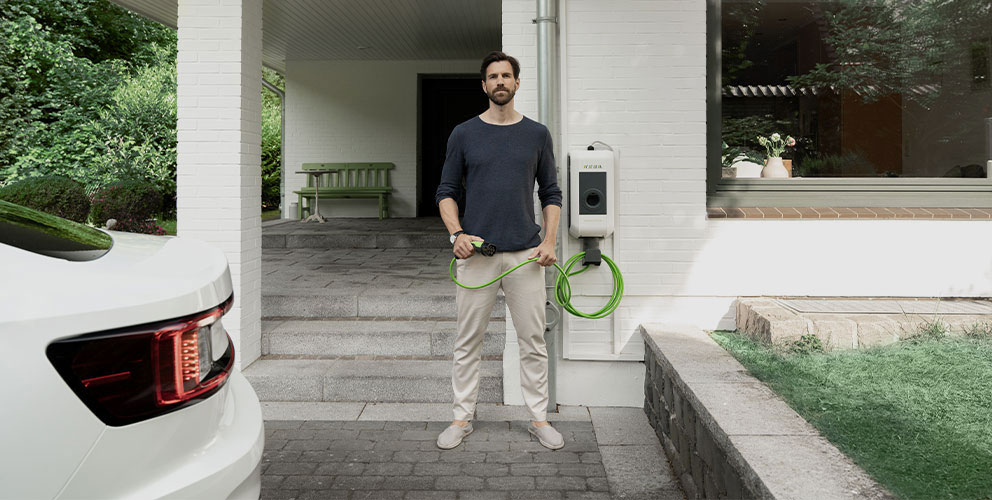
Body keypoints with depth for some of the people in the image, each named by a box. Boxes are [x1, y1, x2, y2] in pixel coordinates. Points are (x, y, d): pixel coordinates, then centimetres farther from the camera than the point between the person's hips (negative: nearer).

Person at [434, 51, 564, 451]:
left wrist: (549, 241, -3)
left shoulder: (537, 134, 7)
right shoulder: (463, 134, 5)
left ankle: (539, 418, 20)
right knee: (468, 342, 6)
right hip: (476, 253, 0)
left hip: (526, 254, 1)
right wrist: (456, 233, -10)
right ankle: (462, 418, 20)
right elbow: (446, 191, 7)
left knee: (533, 342, 6)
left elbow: (551, 193, 9)